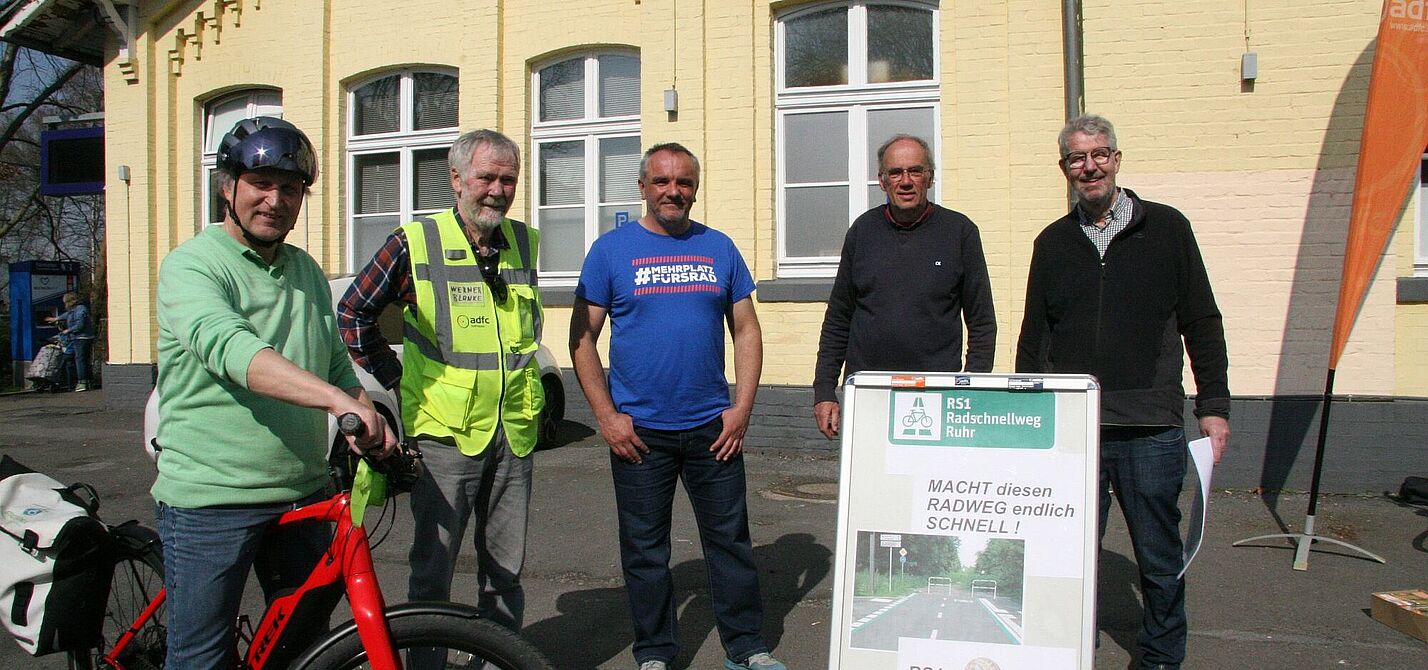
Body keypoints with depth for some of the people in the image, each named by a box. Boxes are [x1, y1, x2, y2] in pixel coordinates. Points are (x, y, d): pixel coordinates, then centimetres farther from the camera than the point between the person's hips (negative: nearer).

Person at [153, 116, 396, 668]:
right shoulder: (192, 265, -11)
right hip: (211, 500, -6)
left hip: (304, 493, 6)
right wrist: (335, 397, -44)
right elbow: (227, 347, -31)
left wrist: (373, 425, 4)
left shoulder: (306, 270, 11)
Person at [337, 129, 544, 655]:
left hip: (515, 433, 4)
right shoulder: (417, 243, -7)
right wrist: (394, 379, 2)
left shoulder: (525, 243, 7)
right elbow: (354, 312, 3)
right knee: (433, 571, 5)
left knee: (506, 570, 14)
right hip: (444, 434, -4)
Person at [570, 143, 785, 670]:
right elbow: (582, 336, -1)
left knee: (730, 539, 9)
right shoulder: (611, 249, 0)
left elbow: (746, 331, 8)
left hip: (713, 427, 2)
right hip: (637, 430, -2)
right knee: (645, 549, 9)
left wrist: (741, 409, -1)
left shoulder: (719, 248, 7)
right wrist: (606, 416, -8)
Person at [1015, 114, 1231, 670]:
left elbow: (1202, 324, 5)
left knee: (1160, 559, 9)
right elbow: (1034, 339, 13)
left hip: (1151, 430, -1)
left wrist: (1213, 406, 1)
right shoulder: (1053, 243, 11)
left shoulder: (1166, 228, 5)